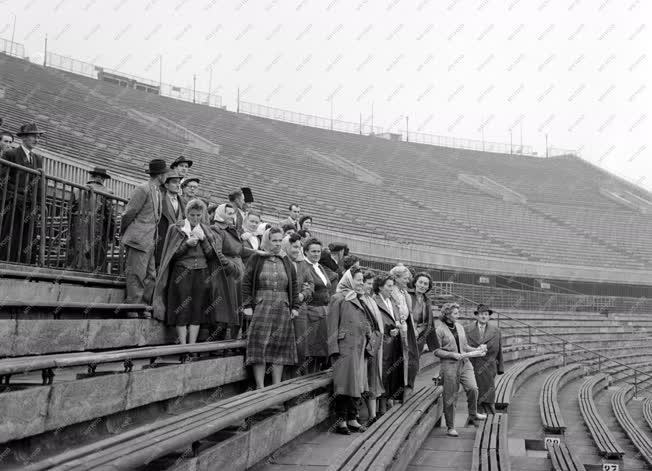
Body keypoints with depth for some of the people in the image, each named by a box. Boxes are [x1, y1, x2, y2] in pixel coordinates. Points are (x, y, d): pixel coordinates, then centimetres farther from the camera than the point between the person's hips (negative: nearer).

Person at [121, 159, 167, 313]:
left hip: (149, 241, 9)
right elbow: (129, 213, -9)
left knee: (150, 277, 9)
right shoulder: (142, 190, -12)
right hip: (139, 239, -9)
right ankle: (132, 313, -1)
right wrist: (123, 233, 2)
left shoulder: (158, 192, 16)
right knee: (136, 277, -6)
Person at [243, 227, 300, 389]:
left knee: (280, 347, 2)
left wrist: (295, 307, 7)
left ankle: (277, 386, 7)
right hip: (261, 307, -3)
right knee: (260, 345, -7)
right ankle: (260, 387, -4)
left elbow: (294, 285, 15)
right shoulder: (256, 259, 4)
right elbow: (246, 283, 0)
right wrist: (248, 305, -7)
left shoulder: (286, 261, 15)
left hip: (283, 308, 3)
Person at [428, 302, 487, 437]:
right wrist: (453, 355, -18)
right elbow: (436, 351, -8)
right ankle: (450, 427, 14)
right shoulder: (439, 329, -7)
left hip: (464, 363, 5)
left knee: (472, 388, -14)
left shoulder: (459, 327, 13)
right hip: (449, 365, -5)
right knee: (450, 398, 1)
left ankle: (472, 415, 10)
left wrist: (476, 350, 3)